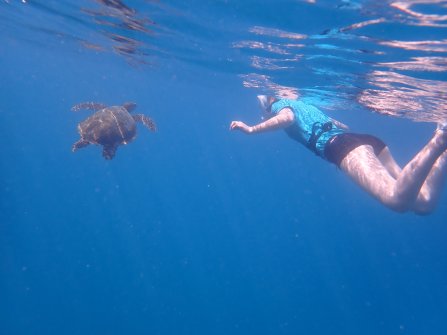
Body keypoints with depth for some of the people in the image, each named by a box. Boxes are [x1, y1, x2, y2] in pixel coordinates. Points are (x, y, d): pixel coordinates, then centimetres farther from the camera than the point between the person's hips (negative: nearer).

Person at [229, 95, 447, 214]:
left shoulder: (280, 104, 16)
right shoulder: (305, 105, 39)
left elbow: (287, 118, -11)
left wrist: (252, 129, -4)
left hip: (343, 146, -8)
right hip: (365, 139, 8)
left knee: (397, 200, -26)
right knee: (423, 203, -2)